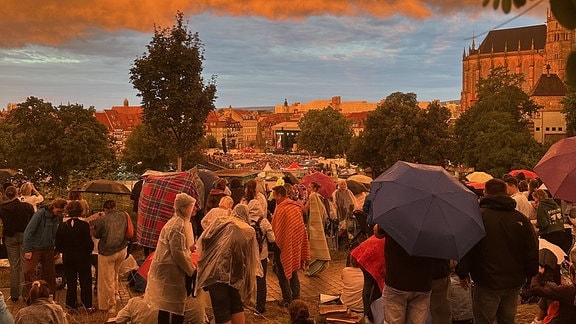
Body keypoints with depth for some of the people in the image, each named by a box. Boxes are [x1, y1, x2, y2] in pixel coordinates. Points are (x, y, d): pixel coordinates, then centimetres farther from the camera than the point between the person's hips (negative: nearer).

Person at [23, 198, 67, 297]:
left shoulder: (59, 218, 2)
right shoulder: (40, 214, -14)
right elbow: (28, 232, -14)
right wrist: (27, 250, -16)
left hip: (49, 249, 5)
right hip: (35, 248, -5)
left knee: (50, 274, 8)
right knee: (28, 271, -17)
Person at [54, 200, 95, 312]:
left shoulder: (62, 226, -7)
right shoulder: (84, 225, -16)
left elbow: (58, 244, -1)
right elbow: (89, 243, -14)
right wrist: (89, 250, 6)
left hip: (68, 258, 2)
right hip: (82, 257, -2)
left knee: (71, 281, 15)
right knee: (85, 281, 8)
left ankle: (71, 303, 21)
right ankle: (88, 305, 10)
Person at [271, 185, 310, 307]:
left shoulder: (281, 209, -20)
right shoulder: (296, 207, 4)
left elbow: (276, 229, -16)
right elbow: (301, 228, 10)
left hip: (283, 245, -7)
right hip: (296, 245, 7)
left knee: (282, 272, 4)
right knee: (293, 270, 18)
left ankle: (287, 299, 7)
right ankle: (296, 296, 24)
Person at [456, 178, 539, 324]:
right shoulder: (520, 218, -1)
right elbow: (532, 251, 3)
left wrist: (462, 273, 0)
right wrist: (530, 274, 17)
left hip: (487, 283, -4)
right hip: (514, 282, 4)